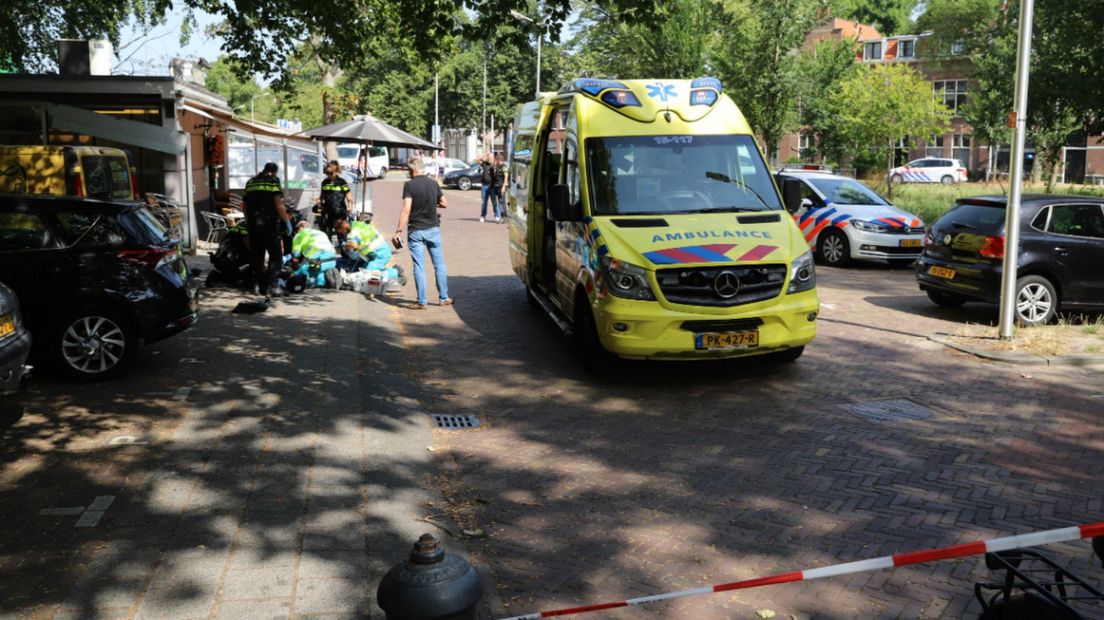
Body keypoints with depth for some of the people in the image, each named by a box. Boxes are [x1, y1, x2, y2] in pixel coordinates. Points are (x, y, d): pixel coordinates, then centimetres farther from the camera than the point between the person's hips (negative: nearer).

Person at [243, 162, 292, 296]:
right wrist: (287, 222, -8)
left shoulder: (250, 182, 15)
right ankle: (272, 285, -8)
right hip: (270, 224, -6)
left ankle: (257, 284, 14)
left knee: (256, 255, 12)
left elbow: (245, 206, 19)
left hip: (253, 224, 6)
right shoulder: (273, 181, -5)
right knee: (276, 255, -1)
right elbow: (279, 205, -14)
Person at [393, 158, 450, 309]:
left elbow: (406, 210, -18)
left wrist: (399, 231, -18)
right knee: (439, 264, 12)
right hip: (433, 229, 3)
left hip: (416, 231, -3)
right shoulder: (433, 183, 1)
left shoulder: (409, 185, -11)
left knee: (419, 266, 2)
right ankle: (444, 298, 18)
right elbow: (444, 204, 9)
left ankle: (421, 302, 4)